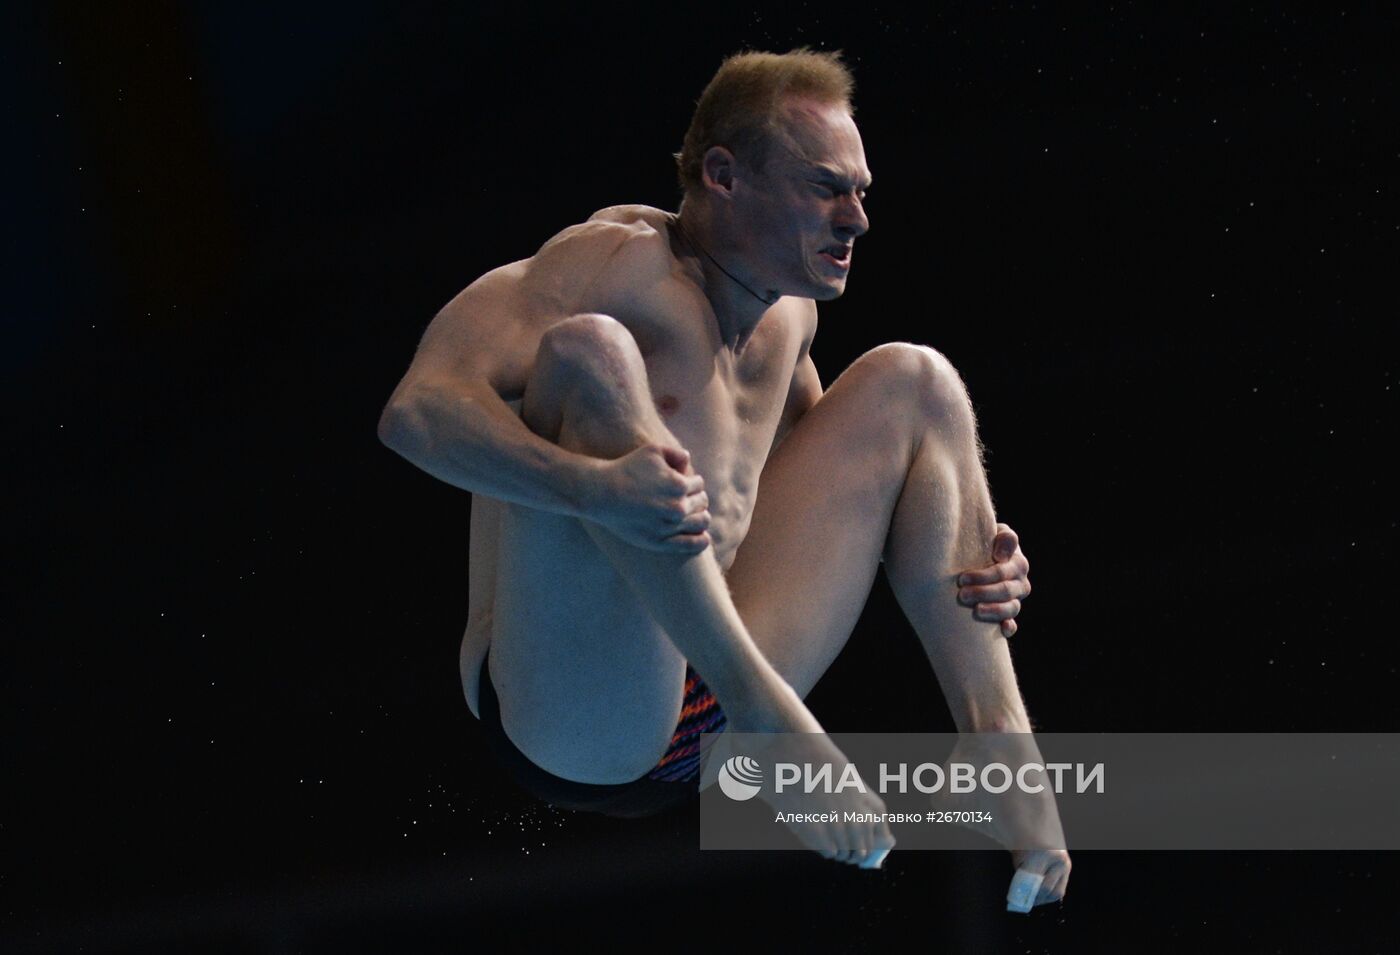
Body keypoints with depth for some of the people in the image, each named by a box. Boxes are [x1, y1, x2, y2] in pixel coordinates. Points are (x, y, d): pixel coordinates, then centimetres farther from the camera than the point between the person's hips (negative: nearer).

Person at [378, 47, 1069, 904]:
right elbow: (418, 413, -25)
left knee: (908, 381, 12)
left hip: (704, 727, 8)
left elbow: (832, 471, 31)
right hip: (576, 730, -8)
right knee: (587, 352, -27)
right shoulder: (625, 265, -12)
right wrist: (596, 488, -42)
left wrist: (979, 567, 11)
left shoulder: (787, 311, 13)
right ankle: (763, 705, -26)